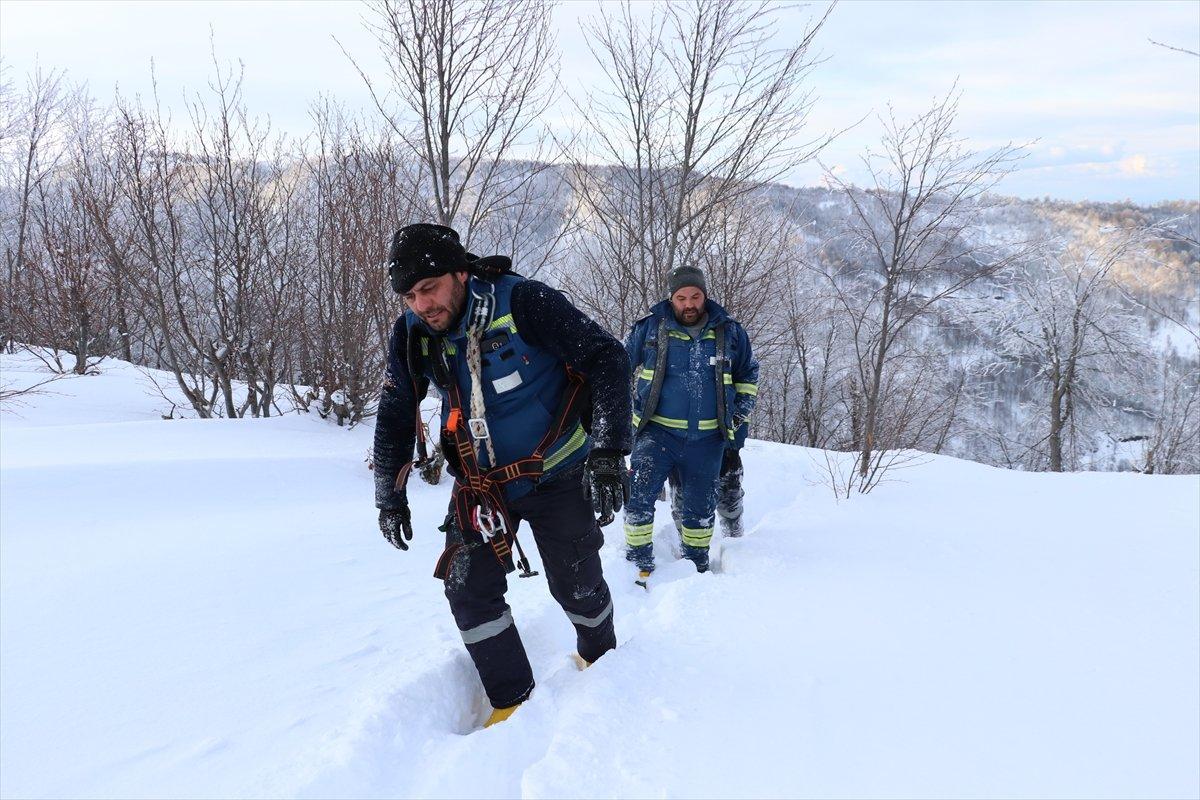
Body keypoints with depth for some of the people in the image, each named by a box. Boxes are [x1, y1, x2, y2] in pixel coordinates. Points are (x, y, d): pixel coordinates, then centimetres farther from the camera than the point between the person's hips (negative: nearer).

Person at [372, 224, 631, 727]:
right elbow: (395, 416, 6)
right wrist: (389, 496, 8)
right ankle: (511, 700, 12)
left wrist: (608, 453, -29)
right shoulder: (412, 337, -9)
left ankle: (600, 657, 40)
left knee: (576, 585, 7)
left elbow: (606, 358, -23)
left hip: (557, 475, -3)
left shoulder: (523, 303, -24)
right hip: (481, 482, 4)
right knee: (468, 590, -6)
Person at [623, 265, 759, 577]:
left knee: (699, 507, 14)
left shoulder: (729, 332, 3)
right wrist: (627, 411, 7)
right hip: (657, 433, -2)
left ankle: (697, 566, 33)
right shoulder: (649, 329, -3)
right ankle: (639, 564, -2)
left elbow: (749, 375, 18)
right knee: (638, 496, -17)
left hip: (707, 440, 2)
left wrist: (738, 416, 10)